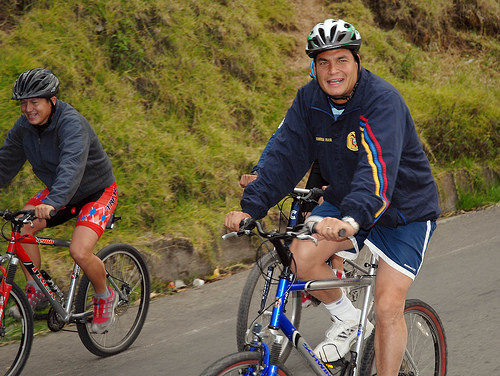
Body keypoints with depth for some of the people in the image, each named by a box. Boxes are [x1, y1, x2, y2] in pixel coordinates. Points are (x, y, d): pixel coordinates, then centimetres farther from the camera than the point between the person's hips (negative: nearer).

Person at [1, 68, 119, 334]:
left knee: (79, 252, -25)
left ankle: (105, 297, 5)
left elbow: (72, 166, -47)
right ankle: (35, 292, -2)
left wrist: (52, 203, -62)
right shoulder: (24, 127, -8)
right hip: (58, 193, 7)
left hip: (97, 192, -7)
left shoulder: (72, 123, -31)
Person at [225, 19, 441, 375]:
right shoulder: (309, 100, -10)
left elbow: (378, 169, -43)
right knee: (299, 256, -19)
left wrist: (352, 220, -60)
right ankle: (348, 320, 7)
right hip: (344, 200, 5)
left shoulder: (383, 101, -28)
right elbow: (286, 157, -13)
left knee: (388, 306, -14)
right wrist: (251, 207, -28)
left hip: (403, 209, -5)